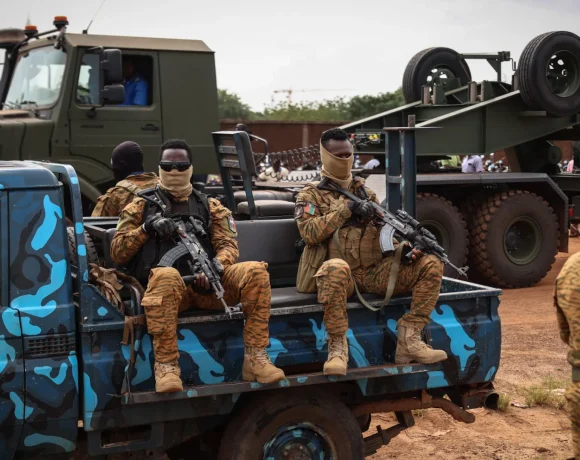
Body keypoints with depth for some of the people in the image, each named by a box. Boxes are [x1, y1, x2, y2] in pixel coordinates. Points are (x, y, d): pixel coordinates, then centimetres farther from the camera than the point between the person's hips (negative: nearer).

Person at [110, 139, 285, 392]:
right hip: (165, 285, -2)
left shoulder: (209, 207, 22)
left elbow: (228, 246, 9)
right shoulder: (141, 206, 17)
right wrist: (146, 228, -7)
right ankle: (166, 366, -36)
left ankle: (255, 358, -20)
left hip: (207, 284, 3)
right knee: (166, 275, -40)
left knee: (255, 272, -24)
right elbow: (117, 254, 10)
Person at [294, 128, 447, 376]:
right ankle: (337, 347, -30)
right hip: (343, 273, -5)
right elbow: (309, 233, -9)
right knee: (336, 267, -42)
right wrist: (346, 209, -12)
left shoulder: (365, 192, 21)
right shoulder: (311, 195, 8)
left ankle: (409, 339, -13)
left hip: (375, 271, 5)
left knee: (431, 265, -12)